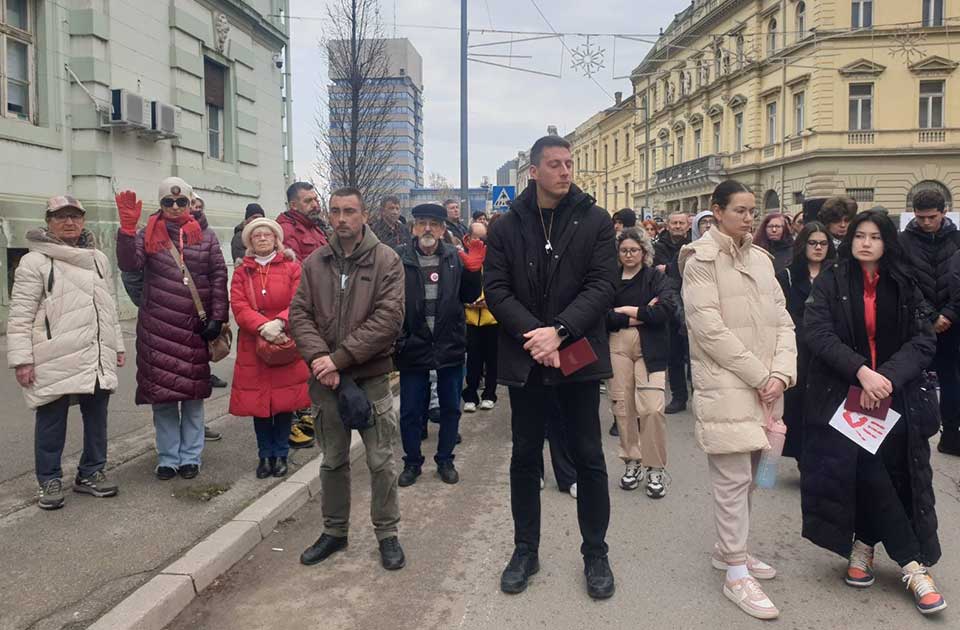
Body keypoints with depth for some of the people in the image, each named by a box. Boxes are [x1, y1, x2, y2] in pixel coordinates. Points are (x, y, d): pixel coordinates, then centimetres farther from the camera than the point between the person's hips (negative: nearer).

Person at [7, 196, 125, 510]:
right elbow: (20, 315, -7)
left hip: (97, 358, 5)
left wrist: (117, 345, 18)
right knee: (52, 421, 4)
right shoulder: (34, 261, -4)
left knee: (96, 417, 10)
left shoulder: (99, 258, 14)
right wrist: (21, 358, -12)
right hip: (54, 360, -5)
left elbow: (110, 306, 20)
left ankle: (91, 473, 25)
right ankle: (49, 481, 18)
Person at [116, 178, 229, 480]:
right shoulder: (149, 234, 7)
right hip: (158, 327, 0)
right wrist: (127, 228, -21)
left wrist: (217, 318, -3)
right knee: (162, 392, 4)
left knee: (193, 393, 6)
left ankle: (190, 457, 17)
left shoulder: (206, 236, 6)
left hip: (196, 327, 0)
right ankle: (168, 458, 16)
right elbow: (129, 263, -8)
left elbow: (219, 277, 4)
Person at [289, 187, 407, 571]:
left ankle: (387, 533, 21)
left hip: (372, 376, -3)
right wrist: (319, 359, -16)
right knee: (332, 461, 15)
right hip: (326, 379, 3)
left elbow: (388, 318, -15)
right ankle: (334, 531, 31)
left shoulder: (386, 260, -6)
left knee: (381, 461, 5)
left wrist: (340, 357, -18)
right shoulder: (315, 262, 6)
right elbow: (299, 315, 1)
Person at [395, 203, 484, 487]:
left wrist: (474, 270, -12)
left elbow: (469, 297, 3)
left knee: (451, 407, 14)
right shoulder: (400, 260, -7)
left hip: (450, 346, 2)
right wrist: (397, 340, -21)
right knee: (410, 410, 10)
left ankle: (445, 460, 31)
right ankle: (412, 461, 28)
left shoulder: (455, 258, 0)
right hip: (413, 347, -2)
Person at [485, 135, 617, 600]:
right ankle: (525, 549, 27)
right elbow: (495, 288, -3)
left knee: (588, 457, 7)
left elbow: (601, 286, -8)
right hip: (525, 360, 2)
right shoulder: (507, 226, 3)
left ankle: (595, 553, 24)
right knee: (525, 457, 12)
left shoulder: (595, 221, 0)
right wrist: (534, 334, -16)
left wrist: (559, 331, -19)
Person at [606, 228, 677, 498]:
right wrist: (636, 318, -12)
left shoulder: (656, 277, 3)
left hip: (650, 348, -2)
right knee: (623, 405, 4)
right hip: (618, 346, 2)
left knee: (652, 408, -11)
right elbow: (603, 315, -3)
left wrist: (629, 310, -7)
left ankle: (656, 469, 2)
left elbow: (666, 309, -12)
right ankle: (632, 462, 20)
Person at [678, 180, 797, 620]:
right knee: (734, 477, -5)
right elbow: (710, 328, -14)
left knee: (747, 475, 13)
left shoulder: (761, 259, 13)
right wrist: (758, 376, -14)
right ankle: (736, 574, 4)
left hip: (766, 384, 6)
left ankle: (727, 549, 29)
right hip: (725, 384, -6)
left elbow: (781, 321, 9)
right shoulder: (701, 260, -5)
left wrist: (781, 374, -6)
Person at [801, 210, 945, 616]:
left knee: (893, 472, 0)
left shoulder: (903, 287, 7)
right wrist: (861, 371, -23)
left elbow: (924, 341, -1)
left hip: (896, 396, 2)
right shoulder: (830, 283, 2)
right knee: (865, 473, -8)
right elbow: (818, 333, -10)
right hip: (843, 395, -2)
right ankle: (912, 565, 3)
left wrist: (887, 377, -17)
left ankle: (864, 547, 21)